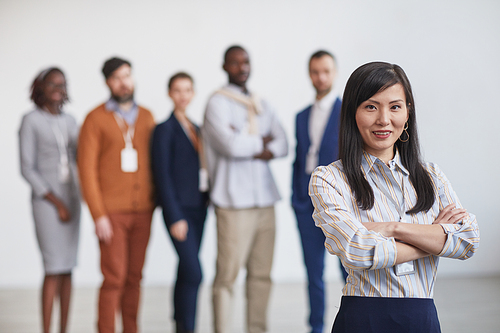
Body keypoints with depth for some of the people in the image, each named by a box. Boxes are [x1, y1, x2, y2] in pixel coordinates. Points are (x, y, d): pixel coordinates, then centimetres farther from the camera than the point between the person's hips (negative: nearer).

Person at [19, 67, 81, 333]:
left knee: (67, 269, 5)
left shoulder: (70, 121, 11)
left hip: (70, 198, 6)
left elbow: (80, 160, 12)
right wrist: (56, 202, -17)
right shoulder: (30, 121, -8)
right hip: (45, 199, -6)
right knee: (54, 269, -11)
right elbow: (27, 169, -12)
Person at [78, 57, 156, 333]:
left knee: (134, 277, 8)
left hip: (141, 211, 4)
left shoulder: (146, 117, 8)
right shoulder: (95, 119, -7)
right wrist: (98, 216, -16)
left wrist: (153, 204, 6)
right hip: (111, 212, -4)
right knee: (114, 279, -9)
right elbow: (87, 169, -10)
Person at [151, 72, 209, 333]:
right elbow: (162, 175, -10)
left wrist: (207, 202, 9)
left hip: (198, 207, 7)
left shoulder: (196, 129, 15)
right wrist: (175, 217, -15)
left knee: (186, 272, 11)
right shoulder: (165, 130, -6)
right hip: (179, 208, -7)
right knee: (193, 273, -14)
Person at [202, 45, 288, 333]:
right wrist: (261, 142, 1)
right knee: (228, 274, -8)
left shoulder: (261, 105, 19)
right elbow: (231, 145, -16)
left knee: (262, 273, 5)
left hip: (265, 199, 6)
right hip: (234, 201, -6)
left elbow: (282, 145, 8)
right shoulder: (218, 103, -2)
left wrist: (253, 148, -9)